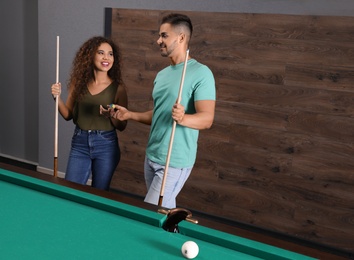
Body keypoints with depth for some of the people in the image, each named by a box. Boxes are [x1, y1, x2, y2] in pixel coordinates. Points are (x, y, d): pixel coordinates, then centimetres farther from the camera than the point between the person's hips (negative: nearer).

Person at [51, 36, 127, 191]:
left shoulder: (118, 87, -8)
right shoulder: (78, 82, 0)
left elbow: (122, 126, -4)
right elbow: (68, 115, 6)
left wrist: (111, 115, -23)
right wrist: (58, 97, -9)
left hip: (106, 145, -2)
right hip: (79, 143, 2)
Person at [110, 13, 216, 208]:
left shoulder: (201, 73, -13)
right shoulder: (162, 75, 12)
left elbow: (207, 119, -19)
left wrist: (182, 118, -38)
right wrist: (129, 115, 8)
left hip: (175, 162, -8)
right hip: (151, 157, 8)